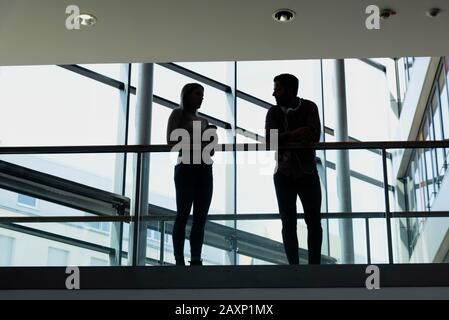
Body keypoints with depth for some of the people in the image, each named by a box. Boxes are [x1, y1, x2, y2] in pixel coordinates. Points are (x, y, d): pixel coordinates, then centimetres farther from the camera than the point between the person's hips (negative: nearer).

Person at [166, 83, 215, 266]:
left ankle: (196, 259, -1)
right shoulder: (178, 114, 6)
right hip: (186, 168, -6)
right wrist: (197, 138, -12)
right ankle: (179, 260, -11)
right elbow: (171, 141, -5)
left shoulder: (203, 120, 22)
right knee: (183, 215, -10)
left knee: (200, 217, 0)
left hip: (204, 170, 6)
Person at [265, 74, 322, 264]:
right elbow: (269, 139, -15)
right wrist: (295, 134, -23)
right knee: (288, 224, 1)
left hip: (308, 174, -1)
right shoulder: (273, 112, 0)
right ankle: (293, 265, 4)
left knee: (314, 222, 0)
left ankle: (314, 264, 6)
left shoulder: (309, 107, -5)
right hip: (284, 176, 1)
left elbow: (314, 136, -20)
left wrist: (285, 139, -19)